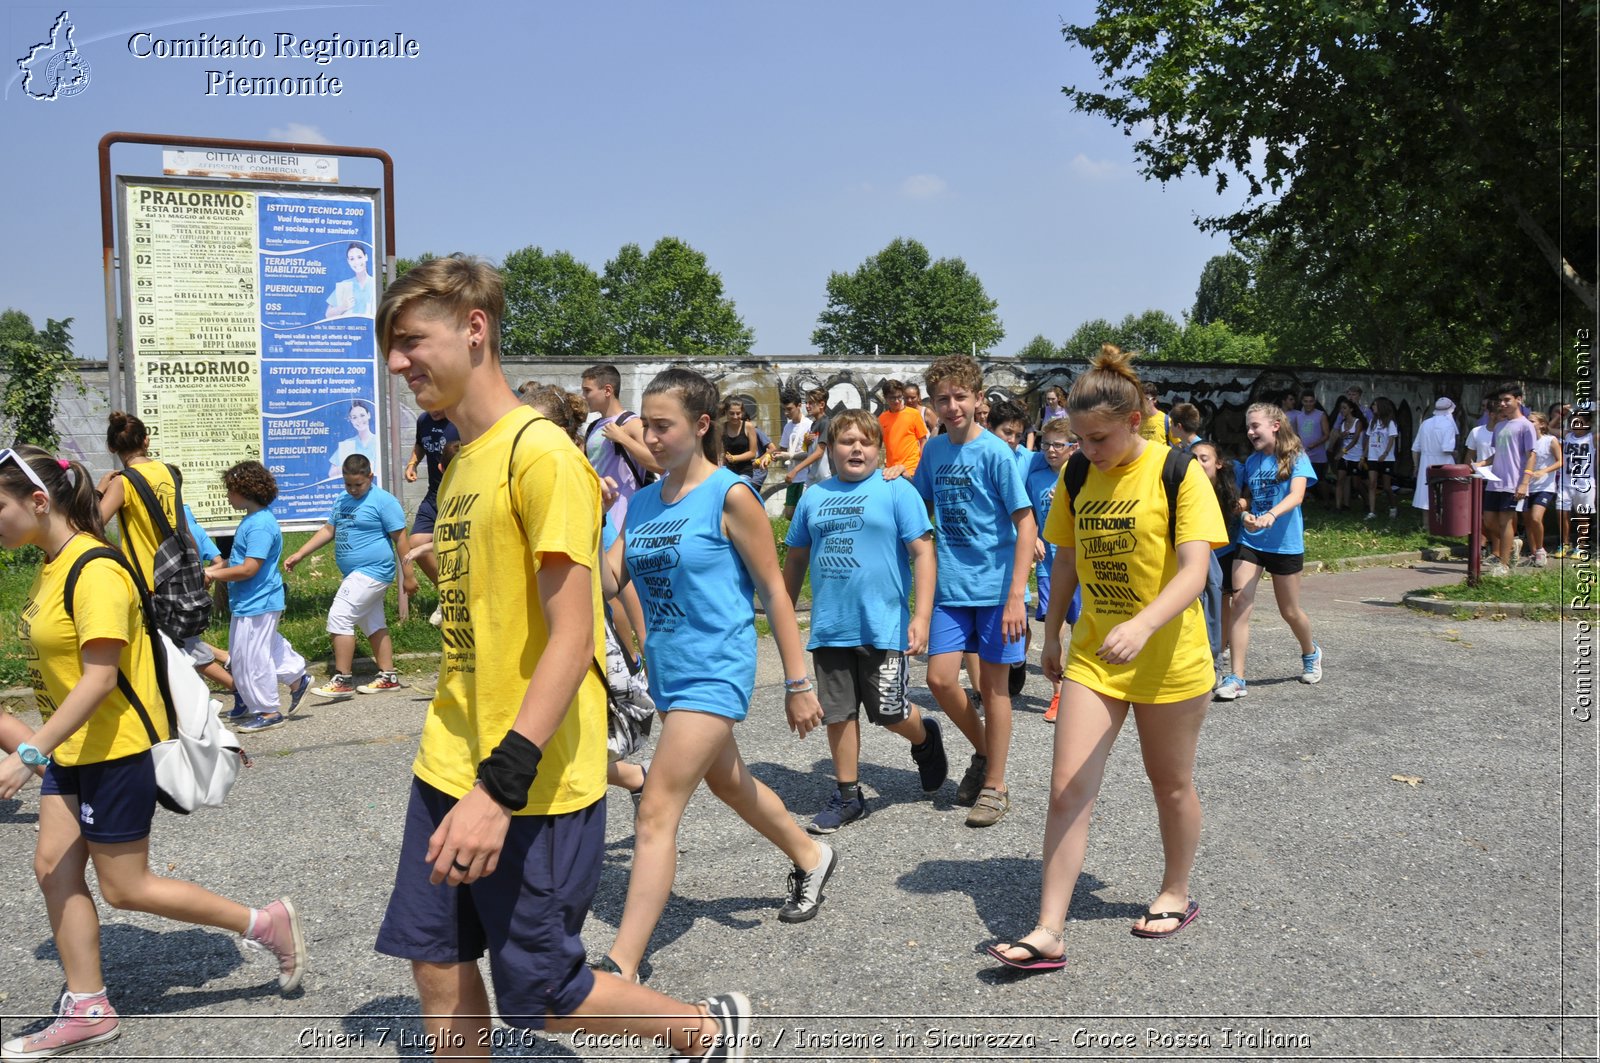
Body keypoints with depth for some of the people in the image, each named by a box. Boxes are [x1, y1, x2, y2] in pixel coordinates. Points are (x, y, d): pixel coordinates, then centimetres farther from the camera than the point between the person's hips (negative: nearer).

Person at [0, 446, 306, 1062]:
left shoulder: (94, 571, -22)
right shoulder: (53, 566, 7)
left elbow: (99, 676, -27)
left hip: (115, 749, -9)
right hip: (73, 748, 9)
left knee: (124, 888, 1)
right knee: (53, 868, 9)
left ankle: (266, 924, 14)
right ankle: (87, 1011, 21)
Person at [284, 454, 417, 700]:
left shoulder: (383, 501, -11)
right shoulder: (342, 501, 14)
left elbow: (400, 538, -12)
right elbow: (328, 530, 20)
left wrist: (408, 575, -13)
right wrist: (299, 555, 13)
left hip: (372, 572, -9)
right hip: (357, 575, 9)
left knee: (339, 618, -14)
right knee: (373, 625, 12)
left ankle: (343, 680, -9)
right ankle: (388, 677, 19)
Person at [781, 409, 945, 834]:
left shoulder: (896, 490, -4)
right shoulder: (814, 498, 9)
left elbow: (922, 553, -7)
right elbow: (796, 558, 17)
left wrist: (921, 615, -15)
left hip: (884, 626, -4)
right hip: (829, 628, 4)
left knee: (890, 712, 1)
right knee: (838, 714, 9)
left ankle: (925, 740, 35)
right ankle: (847, 795, 23)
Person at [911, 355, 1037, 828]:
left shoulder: (995, 451, -12)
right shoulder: (933, 450, 5)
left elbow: (1026, 523, -13)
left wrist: (1016, 595, -19)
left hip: (995, 584, -4)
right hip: (950, 585, 5)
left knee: (994, 683, 5)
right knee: (941, 679, -1)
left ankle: (995, 785, 18)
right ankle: (982, 752, 26)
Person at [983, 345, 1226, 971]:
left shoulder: (1178, 472, -13)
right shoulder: (1079, 477, 2)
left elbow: (1194, 570, -23)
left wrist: (1142, 626, -38)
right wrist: (1052, 635, 15)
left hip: (1169, 659, -4)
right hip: (1094, 656, 4)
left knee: (1171, 783, 14)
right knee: (1067, 788, -4)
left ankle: (1177, 895, 38)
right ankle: (1049, 932, -1)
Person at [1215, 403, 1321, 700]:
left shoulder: (1296, 458, -7)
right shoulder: (1251, 461, 8)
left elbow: (1296, 495, -21)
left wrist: (1271, 515, -40)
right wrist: (1243, 508, -9)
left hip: (1285, 543, -3)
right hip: (1250, 541, 3)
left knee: (1289, 611, 11)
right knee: (1241, 603, -12)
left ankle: (1311, 654, 42)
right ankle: (1236, 678, -11)